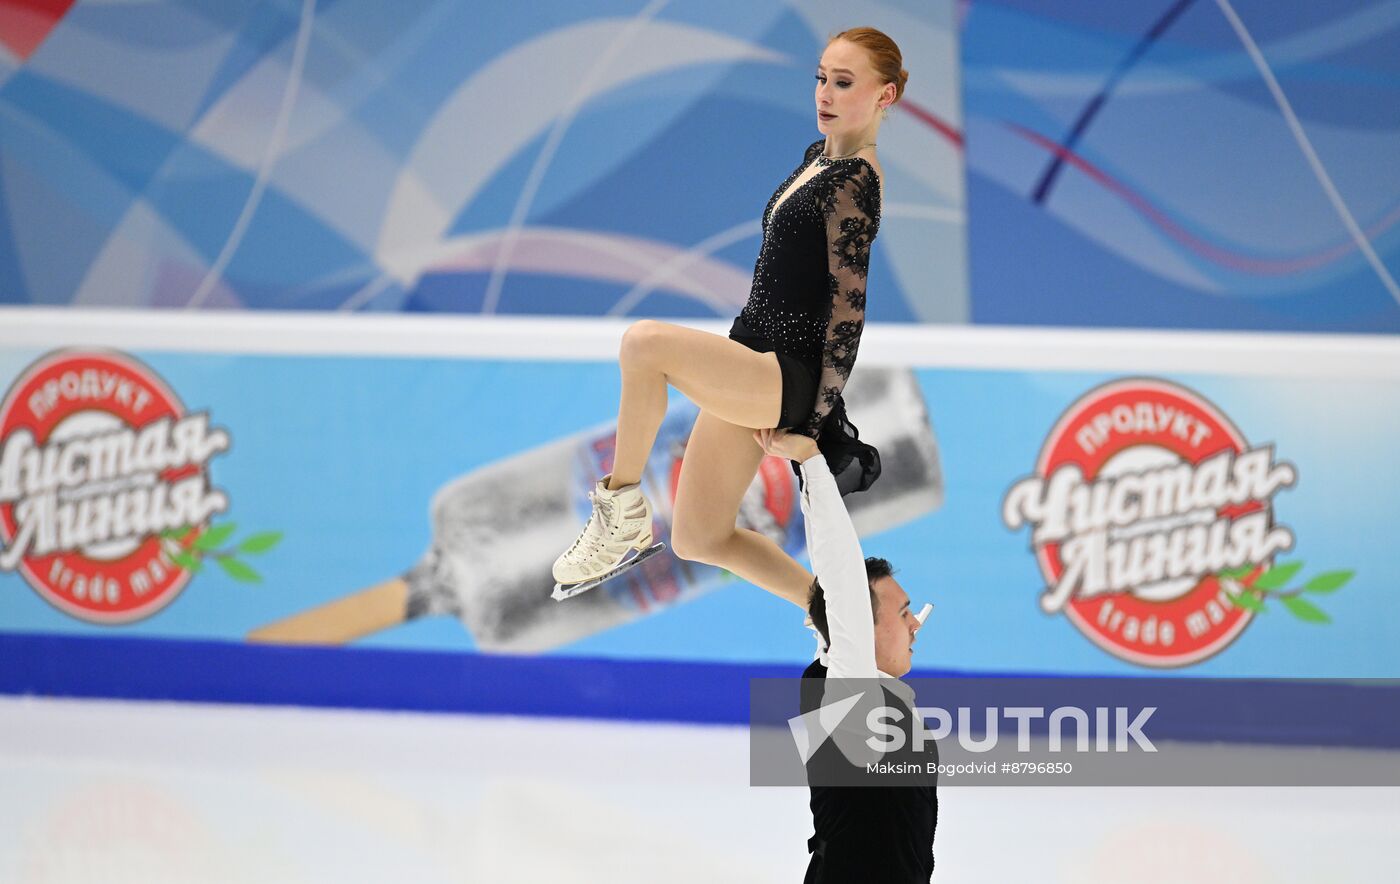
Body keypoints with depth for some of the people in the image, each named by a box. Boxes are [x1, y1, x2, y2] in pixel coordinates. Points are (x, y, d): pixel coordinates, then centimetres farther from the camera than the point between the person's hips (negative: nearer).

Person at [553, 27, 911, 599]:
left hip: (788, 376, -10)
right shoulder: (819, 157, 13)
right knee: (698, 541, 13)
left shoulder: (855, 183, -14)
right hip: (751, 369, 10)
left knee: (645, 342, -32)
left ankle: (622, 509, -15)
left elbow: (849, 306, -17)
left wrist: (819, 417, -18)